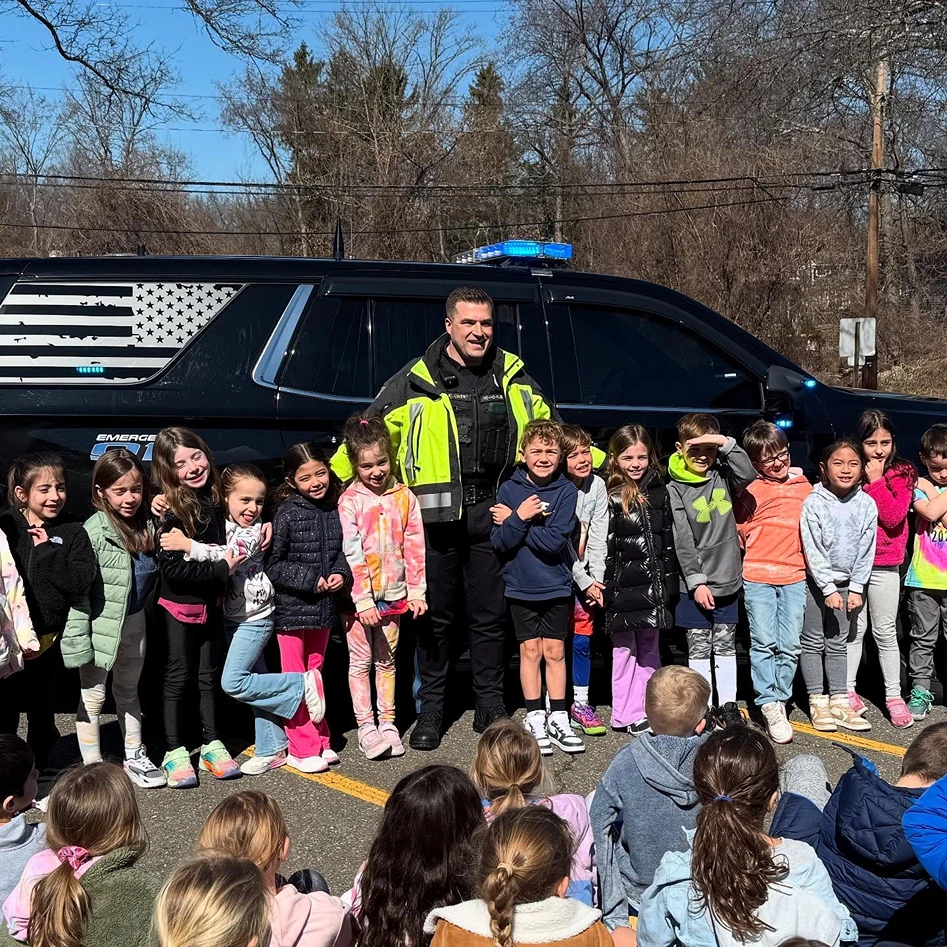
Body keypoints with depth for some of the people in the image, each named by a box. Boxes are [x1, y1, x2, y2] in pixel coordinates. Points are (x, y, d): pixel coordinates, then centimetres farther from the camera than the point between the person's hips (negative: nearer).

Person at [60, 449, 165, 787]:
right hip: (101, 623, -7)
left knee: (128, 690, 22)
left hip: (134, 620, 7)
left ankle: (134, 757, 35)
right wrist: (79, 638, -22)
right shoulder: (95, 531, -19)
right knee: (93, 696, 7)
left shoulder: (145, 525, 2)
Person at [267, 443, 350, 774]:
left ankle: (319, 741, 27)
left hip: (322, 608, 5)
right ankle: (302, 748, 10)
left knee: (315, 674, 17)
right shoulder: (287, 514, -12)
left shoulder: (334, 510, 2)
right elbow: (273, 565, -11)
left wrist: (341, 573, -5)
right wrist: (310, 580, -17)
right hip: (292, 608, -5)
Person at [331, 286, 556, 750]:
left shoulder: (512, 375, 8)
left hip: (492, 511, 2)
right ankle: (431, 708, 20)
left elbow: (549, 430, 21)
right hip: (437, 515, -2)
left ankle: (490, 704, 23)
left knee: (490, 614, 9)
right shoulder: (416, 380, -1)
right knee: (436, 615, 7)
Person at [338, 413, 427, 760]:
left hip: (393, 594, 3)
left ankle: (387, 722, 20)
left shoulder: (404, 497, 1)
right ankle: (366, 725, 9)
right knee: (360, 662, 4)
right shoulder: (349, 501, -9)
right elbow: (351, 554, -12)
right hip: (359, 596, -3)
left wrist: (416, 591, -1)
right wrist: (363, 600, -16)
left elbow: (414, 546, 3)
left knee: (387, 660, 13)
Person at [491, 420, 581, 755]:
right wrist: (520, 518, -24)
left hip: (556, 585, 0)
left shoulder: (566, 491, -7)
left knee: (555, 651, 7)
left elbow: (554, 541, -18)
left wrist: (512, 521, -13)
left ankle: (558, 719, 15)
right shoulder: (509, 489, -3)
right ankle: (535, 719, 15)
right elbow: (500, 542, -8)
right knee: (530, 650, 6)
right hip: (520, 586, 1)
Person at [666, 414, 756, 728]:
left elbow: (748, 475, -17)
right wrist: (697, 581, -14)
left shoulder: (722, 475, 4)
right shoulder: (675, 489, -6)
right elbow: (683, 541, -10)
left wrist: (726, 443, -19)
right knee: (699, 647, 4)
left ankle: (727, 704, 22)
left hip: (727, 579, 3)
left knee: (725, 644, 13)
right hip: (695, 583, -3)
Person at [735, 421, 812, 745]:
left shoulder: (805, 487, 10)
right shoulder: (751, 490, -1)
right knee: (763, 642, -5)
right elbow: (739, 530, 6)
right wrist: (756, 554, -2)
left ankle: (780, 700, 12)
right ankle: (770, 706, -2)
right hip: (757, 576, -3)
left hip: (795, 576, 3)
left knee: (789, 645, 2)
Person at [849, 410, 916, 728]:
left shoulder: (902, 473, 0)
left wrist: (875, 480, -15)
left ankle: (894, 695, 14)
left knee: (885, 631, 5)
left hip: (884, 564, -1)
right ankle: (848, 690, 16)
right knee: (855, 627, 6)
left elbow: (894, 516, -14)